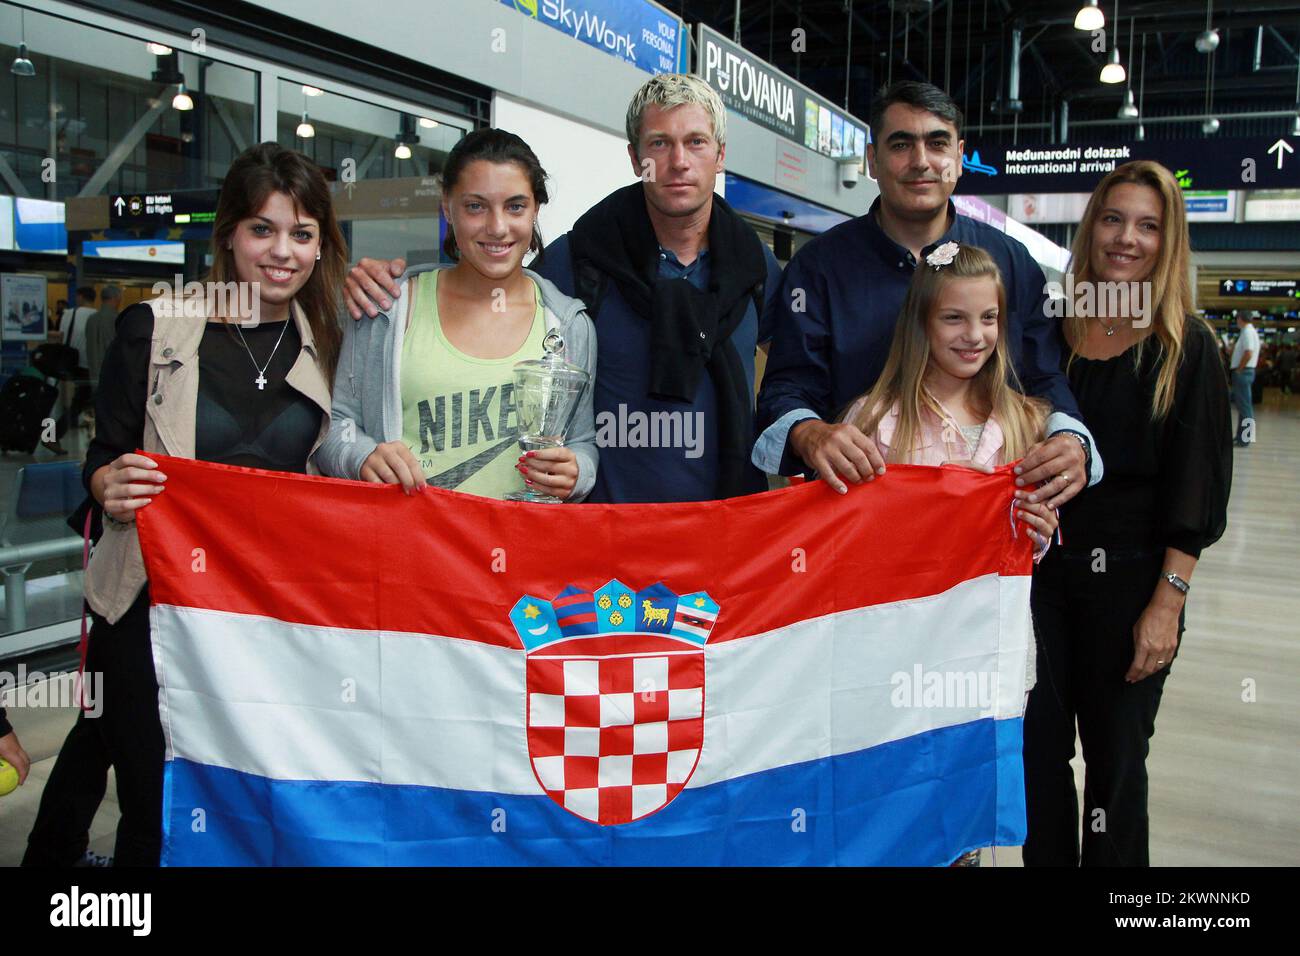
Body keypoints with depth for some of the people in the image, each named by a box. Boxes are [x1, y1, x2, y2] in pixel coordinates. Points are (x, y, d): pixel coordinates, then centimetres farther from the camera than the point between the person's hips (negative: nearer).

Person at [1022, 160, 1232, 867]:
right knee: (1038, 747, 9)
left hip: (1130, 578, -3)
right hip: (1042, 569, 3)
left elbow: (1197, 484, -7)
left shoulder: (1185, 345, -4)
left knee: (1115, 756, 8)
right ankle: (1046, 860, 28)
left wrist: (1168, 602, -12)